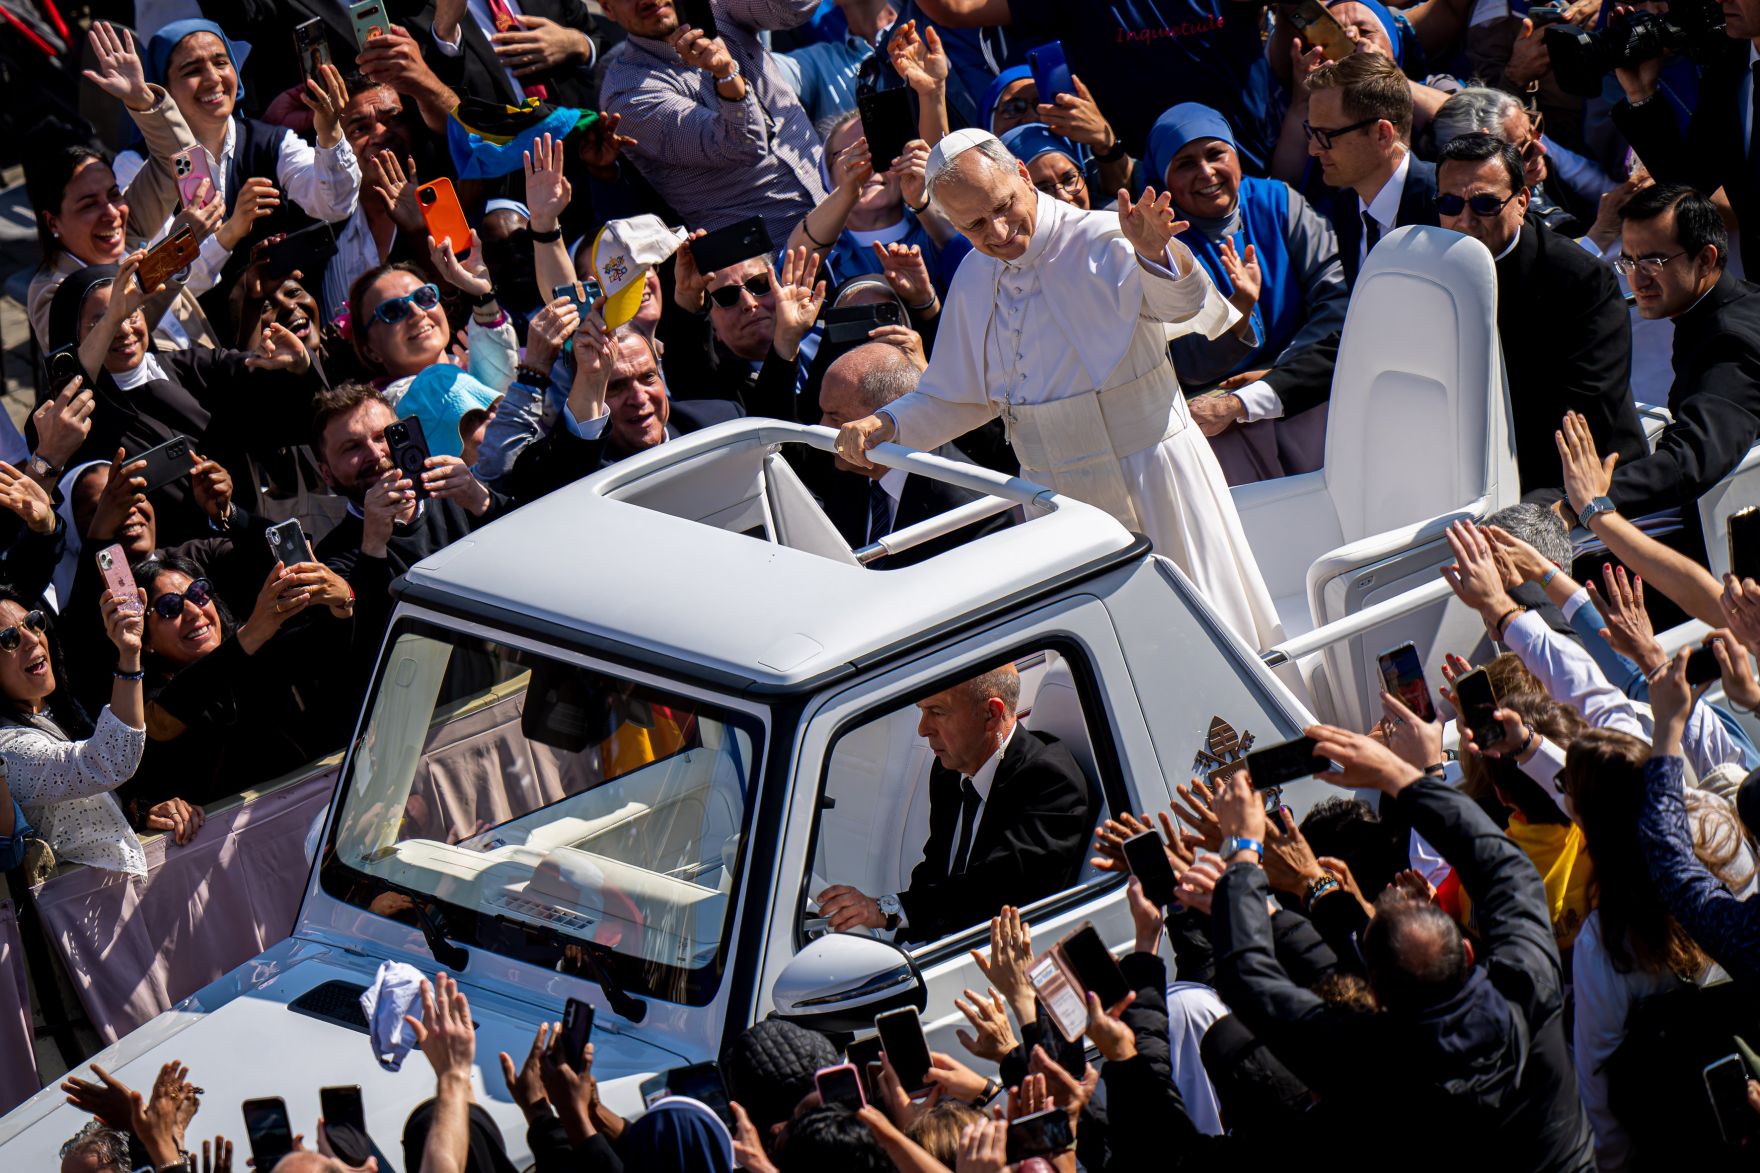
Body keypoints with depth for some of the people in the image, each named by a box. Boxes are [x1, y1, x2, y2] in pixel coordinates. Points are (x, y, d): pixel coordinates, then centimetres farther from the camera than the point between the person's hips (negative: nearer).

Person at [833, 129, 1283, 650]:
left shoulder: (1103, 243, -13)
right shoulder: (974, 279, 7)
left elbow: (1182, 304, -33)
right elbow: (957, 396, 19)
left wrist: (1153, 253, -54)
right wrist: (885, 424, 2)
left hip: (1150, 482, -5)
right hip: (1056, 504, 5)